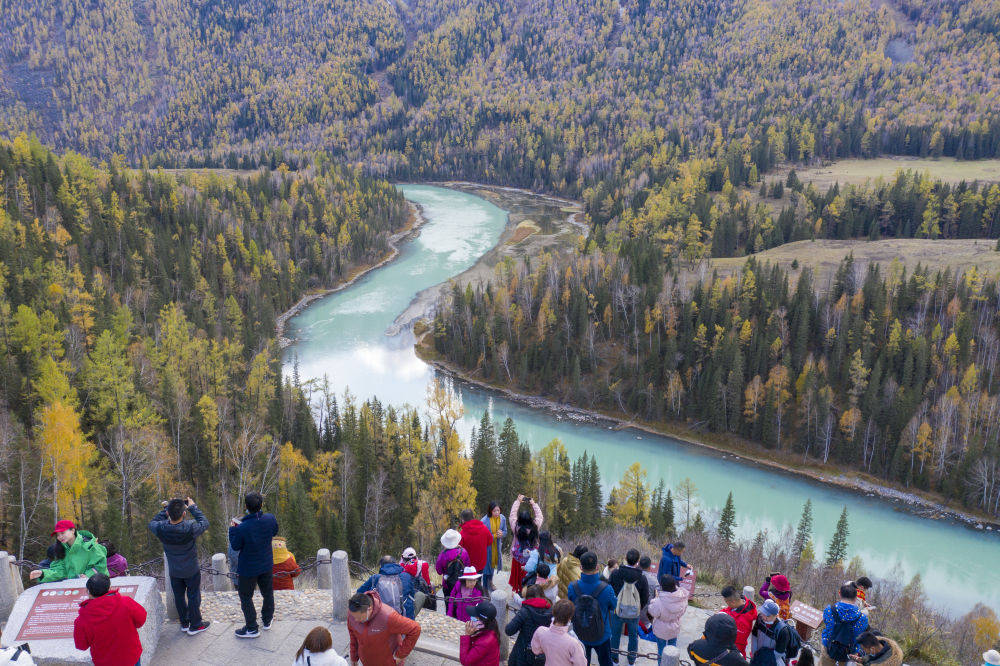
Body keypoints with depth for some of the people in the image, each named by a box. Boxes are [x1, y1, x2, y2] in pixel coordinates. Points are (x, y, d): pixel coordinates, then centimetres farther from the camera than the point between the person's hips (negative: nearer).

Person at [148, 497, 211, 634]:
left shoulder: (161, 529, -26)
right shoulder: (190, 528, -34)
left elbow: (152, 523, -2)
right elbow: (204, 523, -13)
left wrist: (166, 508, -4)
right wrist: (193, 507, -8)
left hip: (174, 572, 3)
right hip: (192, 571, -3)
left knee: (179, 597, 22)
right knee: (193, 597, 15)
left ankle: (184, 623, 38)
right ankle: (195, 625, 29)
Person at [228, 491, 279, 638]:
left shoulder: (242, 528, -31)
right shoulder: (270, 519, -19)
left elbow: (235, 546, -15)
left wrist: (232, 529, -2)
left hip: (249, 568, -4)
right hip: (266, 565, 4)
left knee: (245, 597, 16)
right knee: (268, 593, 23)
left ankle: (252, 628, 26)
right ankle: (267, 620, 42)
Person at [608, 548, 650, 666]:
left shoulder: (615, 573, -20)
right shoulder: (641, 578, -20)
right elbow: (645, 599, -8)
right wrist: (639, 608, 11)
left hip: (617, 611, 0)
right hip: (634, 613, 0)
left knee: (615, 634, 21)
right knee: (633, 635, 23)